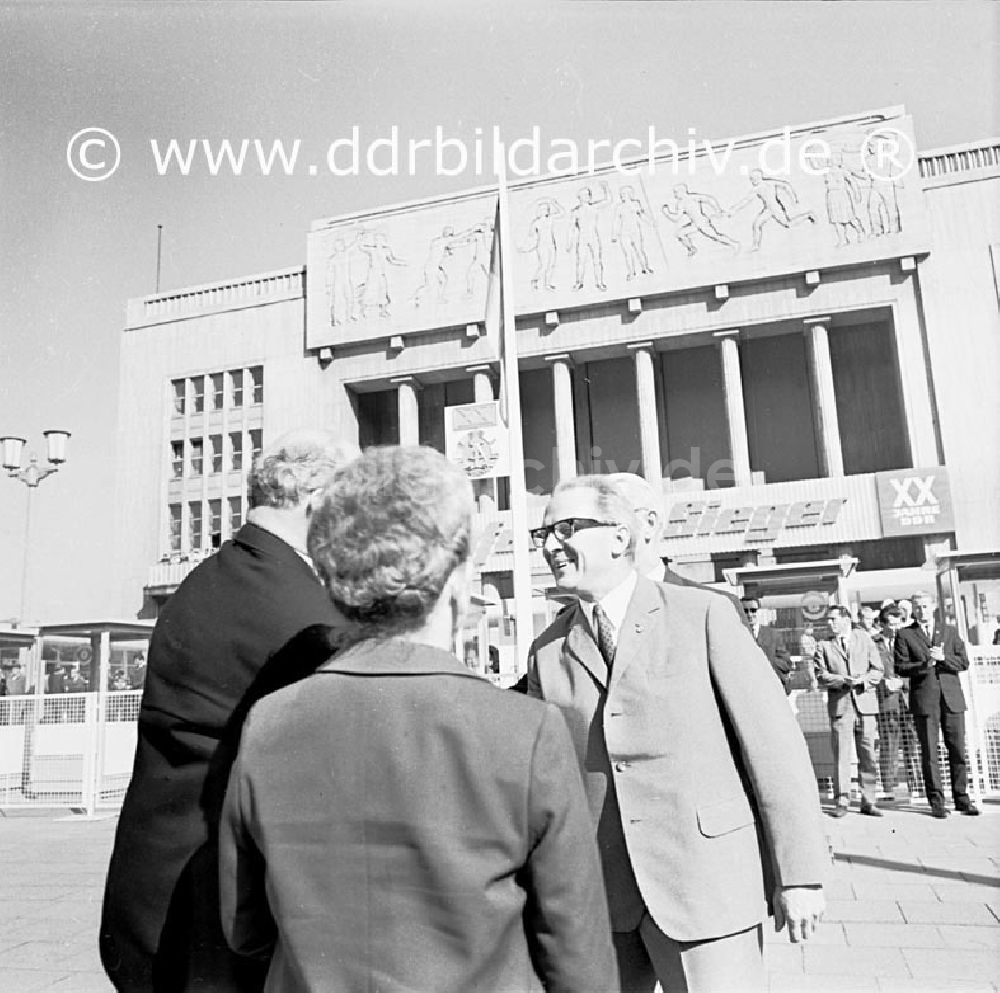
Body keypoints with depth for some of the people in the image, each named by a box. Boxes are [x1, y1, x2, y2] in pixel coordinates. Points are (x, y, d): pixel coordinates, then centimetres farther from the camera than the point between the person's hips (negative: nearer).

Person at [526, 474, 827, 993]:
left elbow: (773, 741, -5)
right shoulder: (546, 652, 6)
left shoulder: (703, 615, -5)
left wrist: (800, 872, -6)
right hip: (595, 900, 3)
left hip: (706, 886, -3)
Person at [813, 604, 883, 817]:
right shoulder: (824, 646, 10)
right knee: (841, 755, -4)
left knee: (868, 755, 3)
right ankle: (842, 801, 4)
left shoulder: (865, 640, 12)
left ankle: (868, 802, 12)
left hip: (865, 703, 1)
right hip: (839, 704, -1)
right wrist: (843, 680, -14)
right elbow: (821, 678, 2)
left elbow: (878, 671, 7)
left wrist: (862, 680, -12)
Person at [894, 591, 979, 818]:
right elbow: (900, 668, -2)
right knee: (929, 753, 0)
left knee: (958, 750, 5)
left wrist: (943, 658, -12)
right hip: (924, 700, -2)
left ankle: (962, 799, 16)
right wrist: (924, 664, -17)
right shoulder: (904, 635, 5)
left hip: (952, 697, 2)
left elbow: (964, 662, 6)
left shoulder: (950, 631, 14)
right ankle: (936, 802, 7)